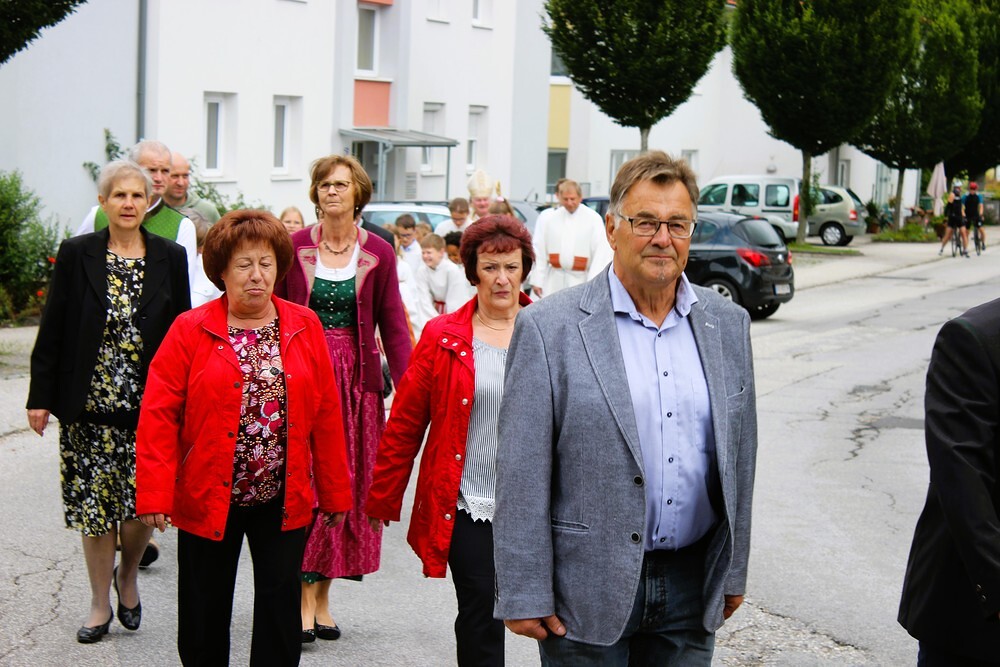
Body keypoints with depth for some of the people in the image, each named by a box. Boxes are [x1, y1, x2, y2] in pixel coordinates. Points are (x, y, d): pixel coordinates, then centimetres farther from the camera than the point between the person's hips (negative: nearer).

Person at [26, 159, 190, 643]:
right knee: (94, 502, 5)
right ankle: (100, 603, 21)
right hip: (88, 405, 0)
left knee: (144, 501, -5)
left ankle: (127, 575, 26)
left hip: (147, 405, 0)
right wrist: (40, 396, -2)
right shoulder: (76, 254, 1)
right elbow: (52, 330, 1)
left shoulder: (170, 258, 3)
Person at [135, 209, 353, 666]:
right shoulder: (190, 330, -4)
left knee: (280, 612, 8)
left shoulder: (305, 327, 2)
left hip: (283, 500, 1)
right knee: (204, 617, 11)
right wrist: (155, 494, -15)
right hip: (207, 499, -1)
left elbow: (326, 414, 4)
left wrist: (335, 491, 4)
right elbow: (159, 416, -8)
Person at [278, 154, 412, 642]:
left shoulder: (378, 254, 3)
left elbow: (392, 326, 2)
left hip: (357, 381, 1)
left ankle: (322, 598, 14)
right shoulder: (294, 247, 2)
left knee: (347, 483, 3)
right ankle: (304, 602, 0)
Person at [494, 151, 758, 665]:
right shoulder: (550, 327, -8)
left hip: (692, 587, 4)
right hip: (588, 591, -4)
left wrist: (733, 572, 13)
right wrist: (523, 596, -10)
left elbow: (738, 456, 12)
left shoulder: (728, 324, 6)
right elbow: (521, 476, -9)